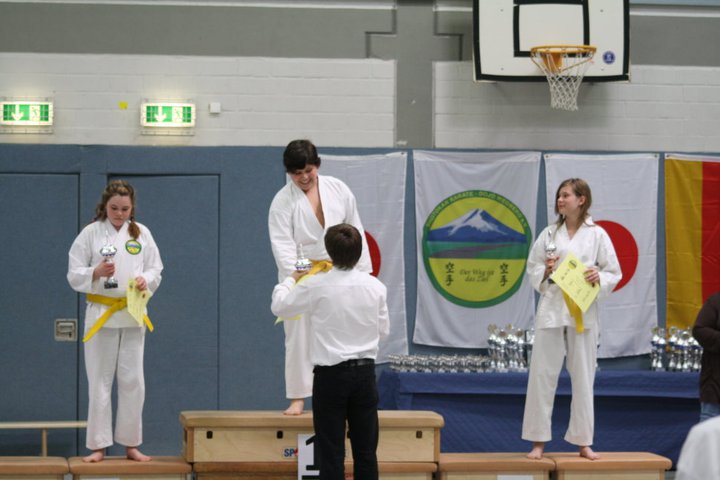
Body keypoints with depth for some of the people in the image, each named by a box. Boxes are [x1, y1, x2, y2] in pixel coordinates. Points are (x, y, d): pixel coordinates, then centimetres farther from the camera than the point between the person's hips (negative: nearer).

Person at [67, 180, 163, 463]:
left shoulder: (141, 233, 5)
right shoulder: (91, 233, -2)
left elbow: (155, 270, 8)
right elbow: (74, 275, -2)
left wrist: (145, 280, -14)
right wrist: (96, 273, -20)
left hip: (132, 315, 2)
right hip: (100, 314, -2)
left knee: (132, 381, 3)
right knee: (99, 382, 1)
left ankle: (131, 444, 13)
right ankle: (98, 446, 9)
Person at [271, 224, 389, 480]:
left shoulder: (316, 286, -11)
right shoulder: (375, 286, -1)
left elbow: (279, 306, 5)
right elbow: (383, 330, 10)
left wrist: (291, 280, 24)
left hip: (331, 374, -3)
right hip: (365, 372, 3)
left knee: (331, 451, 0)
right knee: (366, 449, 7)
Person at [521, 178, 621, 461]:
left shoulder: (597, 235, 2)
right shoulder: (549, 234, 7)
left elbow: (614, 274, 4)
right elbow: (532, 270, 10)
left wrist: (599, 277, -16)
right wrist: (546, 272, -10)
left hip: (582, 311, -1)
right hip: (551, 308, 1)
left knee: (583, 376, 4)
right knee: (543, 373, -1)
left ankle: (583, 442, 13)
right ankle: (539, 441, 6)